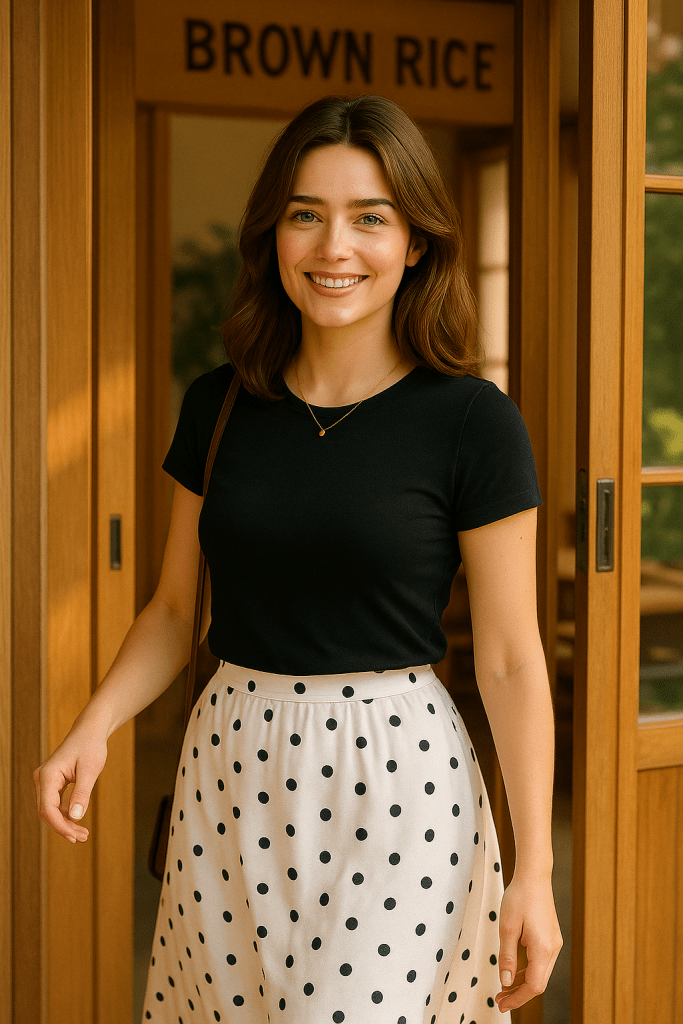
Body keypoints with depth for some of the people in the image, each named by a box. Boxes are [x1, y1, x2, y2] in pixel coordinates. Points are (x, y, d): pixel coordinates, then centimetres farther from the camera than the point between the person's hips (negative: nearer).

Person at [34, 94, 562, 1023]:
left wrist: (534, 871, -7)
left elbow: (511, 661, -7)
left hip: (397, 774, -4)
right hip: (232, 772, 4)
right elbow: (176, 609, 11)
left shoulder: (473, 422, -9)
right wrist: (93, 727, -6)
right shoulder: (219, 407, 4)